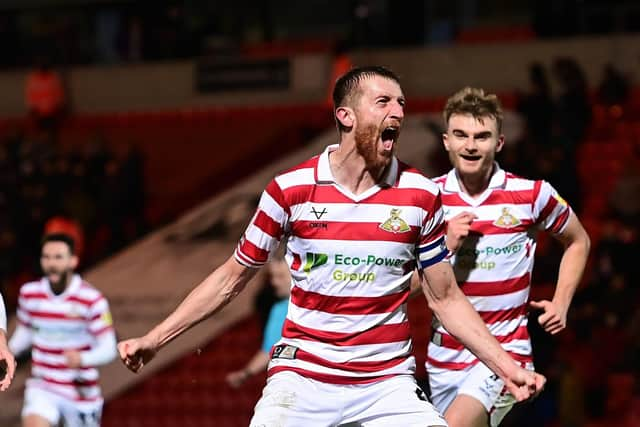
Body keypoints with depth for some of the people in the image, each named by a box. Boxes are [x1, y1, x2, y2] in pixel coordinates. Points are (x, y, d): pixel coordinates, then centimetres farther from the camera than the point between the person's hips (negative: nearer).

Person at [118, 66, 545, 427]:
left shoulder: (421, 195, 0)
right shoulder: (290, 189, -3)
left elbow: (446, 299, 9)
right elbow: (232, 278, 8)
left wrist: (506, 366, 2)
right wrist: (154, 339, 6)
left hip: (388, 385, 1)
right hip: (301, 377, -1)